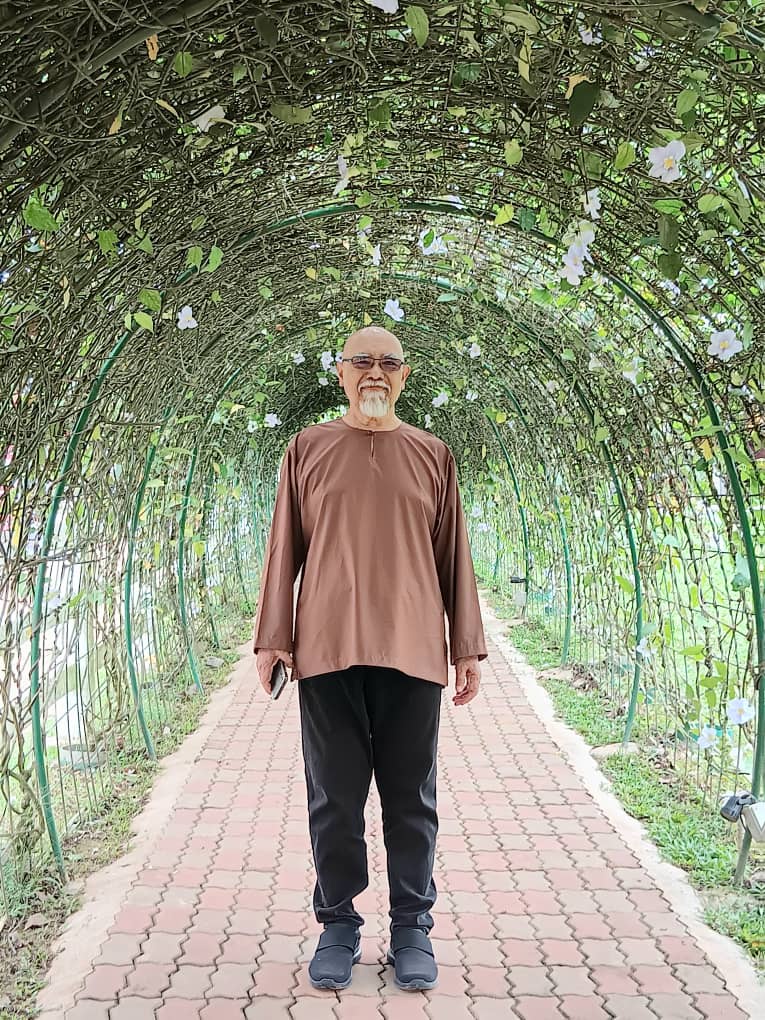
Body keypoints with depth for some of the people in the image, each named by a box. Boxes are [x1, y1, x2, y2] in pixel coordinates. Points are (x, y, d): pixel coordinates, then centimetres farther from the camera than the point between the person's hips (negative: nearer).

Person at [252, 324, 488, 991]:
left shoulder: (433, 454, 11)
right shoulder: (309, 448, 9)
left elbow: (453, 555, 11)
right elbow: (284, 549, 8)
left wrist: (467, 647, 7)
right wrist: (273, 637, 1)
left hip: (412, 652, 1)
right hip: (328, 649, 0)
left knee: (411, 798, 8)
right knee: (335, 798, 7)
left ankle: (412, 927, 23)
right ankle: (338, 924, 24)